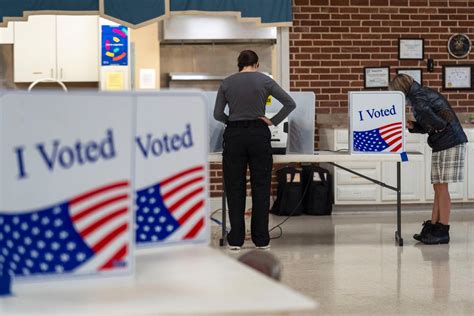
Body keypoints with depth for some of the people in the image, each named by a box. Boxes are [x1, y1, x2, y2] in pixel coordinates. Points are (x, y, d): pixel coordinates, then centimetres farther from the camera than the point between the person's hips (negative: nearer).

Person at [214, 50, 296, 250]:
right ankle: (261, 239, 8)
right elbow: (290, 103, -4)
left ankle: (235, 240, 5)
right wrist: (273, 121, 2)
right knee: (261, 188, 6)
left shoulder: (227, 83, 3)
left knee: (235, 188, 6)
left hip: (234, 136, 1)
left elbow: (217, 114, 4)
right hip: (258, 134, -1)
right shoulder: (264, 80, 0)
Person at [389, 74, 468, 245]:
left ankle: (442, 231, -2)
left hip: (449, 143, -10)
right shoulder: (423, 93, 17)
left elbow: (435, 122, -25)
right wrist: (413, 126, 5)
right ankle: (432, 228, 14)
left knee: (441, 187, -6)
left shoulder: (418, 98, -14)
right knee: (438, 187, 11)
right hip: (442, 144, 10)